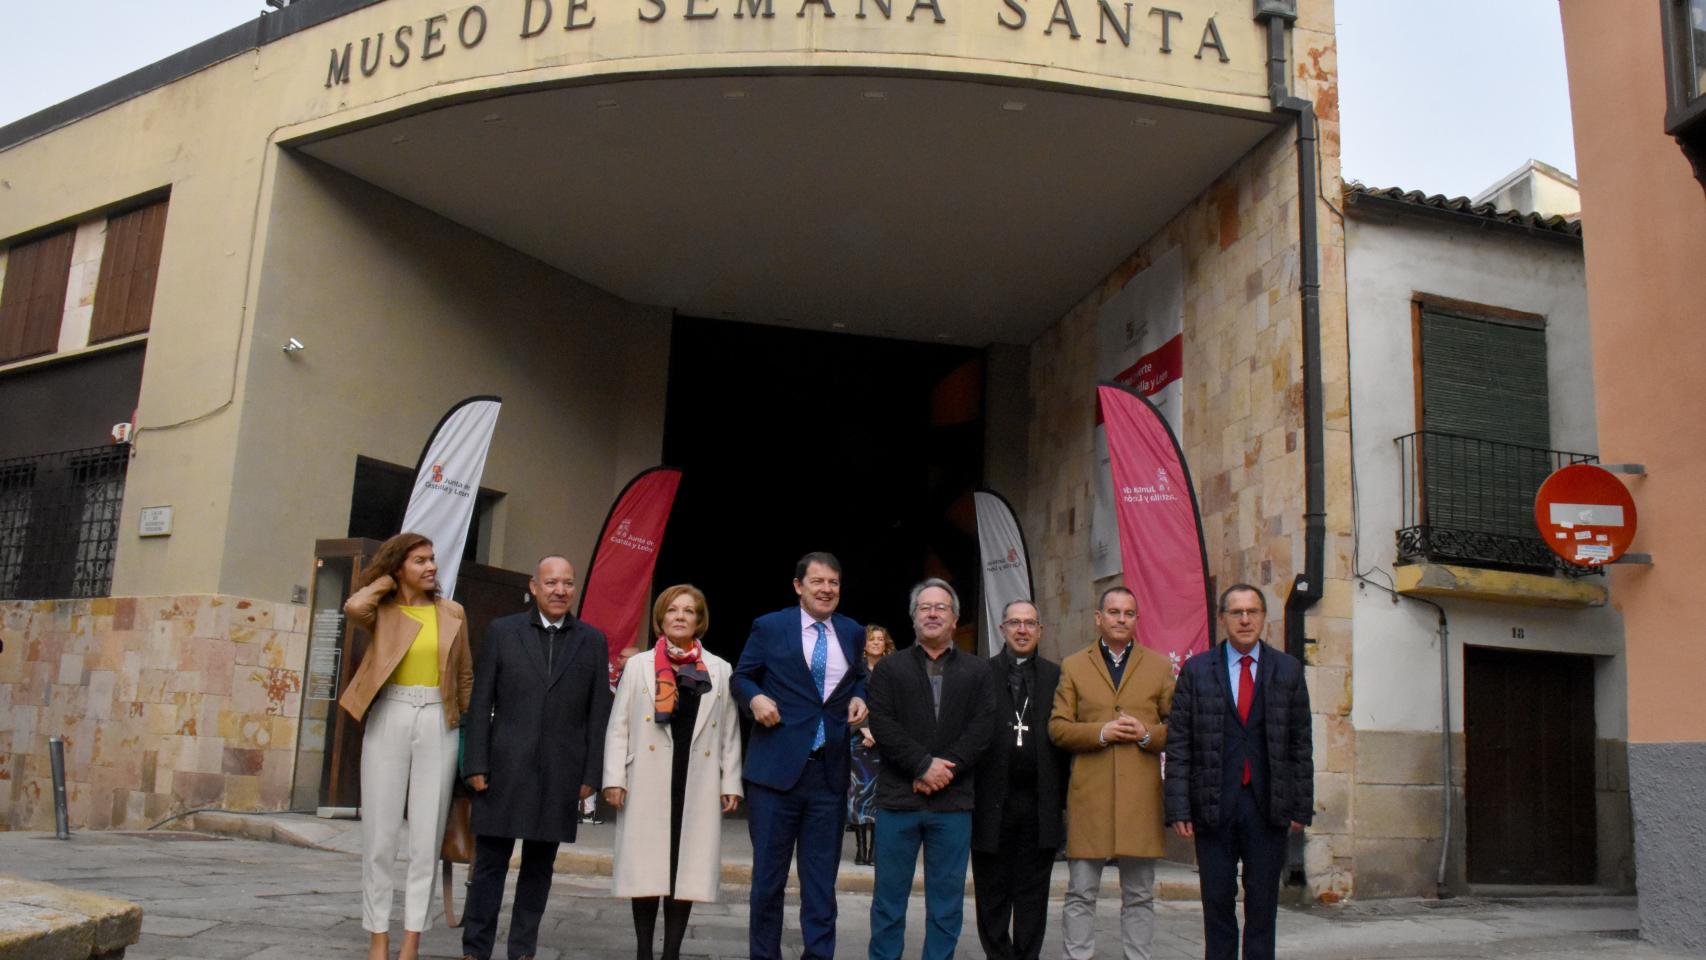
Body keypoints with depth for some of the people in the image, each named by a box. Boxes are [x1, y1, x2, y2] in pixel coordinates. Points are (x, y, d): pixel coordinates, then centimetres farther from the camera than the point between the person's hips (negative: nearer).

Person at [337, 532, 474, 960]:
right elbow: (353, 607, -20)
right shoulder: (383, 612, 5)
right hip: (389, 720, -1)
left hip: (438, 724, 1)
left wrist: (465, 724, 10)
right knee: (380, 833, 1)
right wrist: (384, 583, -2)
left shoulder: (452, 613, 9)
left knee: (427, 836, 0)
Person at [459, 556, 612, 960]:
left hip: (560, 774, 1)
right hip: (505, 768, -1)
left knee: (539, 866, 9)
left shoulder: (593, 640, 6)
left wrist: (590, 774, 0)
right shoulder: (502, 631, 4)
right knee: (490, 862, 4)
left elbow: (598, 712, 5)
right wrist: (476, 763, -4)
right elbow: (481, 702, 2)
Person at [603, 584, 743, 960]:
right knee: (647, 866, 1)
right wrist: (614, 778, -4)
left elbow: (730, 731, 10)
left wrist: (731, 782, 3)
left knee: (688, 866, 2)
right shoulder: (639, 665, 8)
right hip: (649, 781, -1)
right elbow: (619, 725, 5)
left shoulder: (720, 670, 11)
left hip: (698, 783, 1)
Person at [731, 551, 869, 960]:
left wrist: (859, 698, 1)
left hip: (830, 772, 3)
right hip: (776, 768, -3)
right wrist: (755, 697, -14)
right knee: (768, 875, 7)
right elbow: (740, 678, 6)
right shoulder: (769, 627, 0)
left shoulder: (852, 633, 9)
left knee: (822, 879, 8)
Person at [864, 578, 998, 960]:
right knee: (889, 896, 5)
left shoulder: (978, 673, 10)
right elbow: (882, 724, -4)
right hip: (897, 798, -1)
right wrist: (924, 765, -13)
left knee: (947, 900, 6)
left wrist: (943, 770, -12)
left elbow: (982, 728, -1)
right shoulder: (889, 668, 8)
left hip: (953, 800, 1)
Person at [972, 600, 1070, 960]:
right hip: (992, 802, -1)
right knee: (992, 893, 8)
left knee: (1033, 894, 8)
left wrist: (1062, 795, -1)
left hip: (1040, 805, 1)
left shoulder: (1056, 677, 8)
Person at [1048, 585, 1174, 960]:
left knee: (1139, 896, 9)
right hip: (1089, 795, -1)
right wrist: (1100, 732, -11)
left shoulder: (1159, 666, 11)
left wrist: (1148, 734, -10)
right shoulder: (1073, 666, 9)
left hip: (1141, 796, 1)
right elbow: (1057, 727, 4)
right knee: (1080, 894, 4)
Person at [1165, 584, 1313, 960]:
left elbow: (1301, 743, 7)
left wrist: (1302, 806, 2)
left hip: (1268, 807, 1)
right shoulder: (1196, 671, 3)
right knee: (1217, 901, 6)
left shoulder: (1288, 670, 7)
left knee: (1263, 903, 7)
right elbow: (1178, 745, 1)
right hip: (1213, 806, -1)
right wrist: (1178, 809, -6)